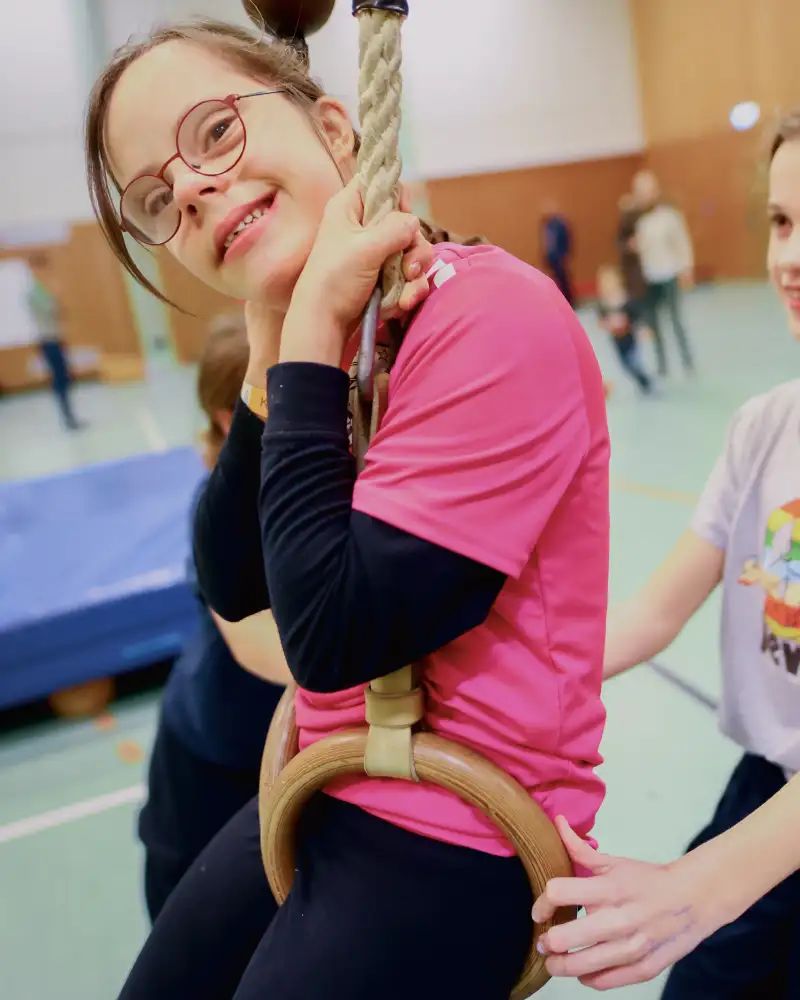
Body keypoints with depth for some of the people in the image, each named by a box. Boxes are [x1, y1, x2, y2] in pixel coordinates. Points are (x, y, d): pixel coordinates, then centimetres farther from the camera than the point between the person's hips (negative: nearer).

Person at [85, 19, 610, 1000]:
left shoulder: (496, 317, -24)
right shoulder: (322, 335, 2)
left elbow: (334, 639, -26)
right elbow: (233, 591, -3)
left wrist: (312, 333, -23)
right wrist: (272, 351, -13)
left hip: (453, 840, -8)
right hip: (323, 793, 8)